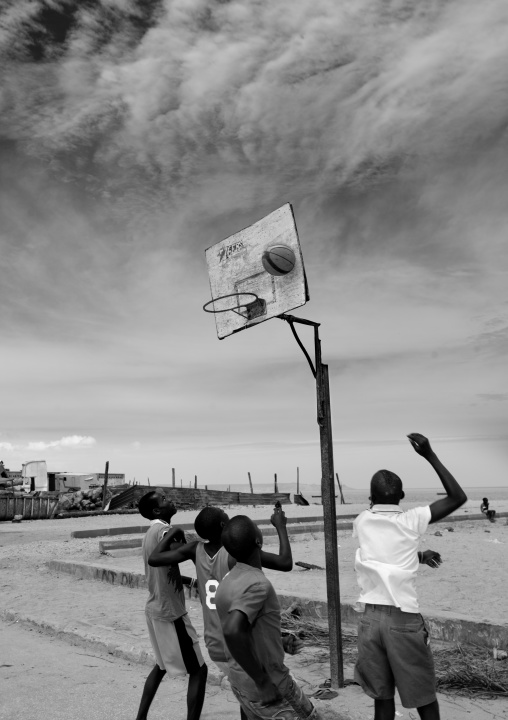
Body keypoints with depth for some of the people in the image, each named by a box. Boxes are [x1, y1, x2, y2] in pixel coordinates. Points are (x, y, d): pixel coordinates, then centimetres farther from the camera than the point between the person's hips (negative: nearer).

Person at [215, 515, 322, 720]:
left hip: (240, 684, 7)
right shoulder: (258, 583, -26)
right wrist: (261, 679, -28)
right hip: (269, 687, -7)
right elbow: (233, 631, -38)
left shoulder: (228, 580, 0)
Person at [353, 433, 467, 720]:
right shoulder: (411, 520, -7)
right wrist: (430, 455, -4)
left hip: (371, 619, 3)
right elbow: (458, 497, -1)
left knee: (382, 697, 13)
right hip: (404, 620, -3)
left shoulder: (362, 522, 4)